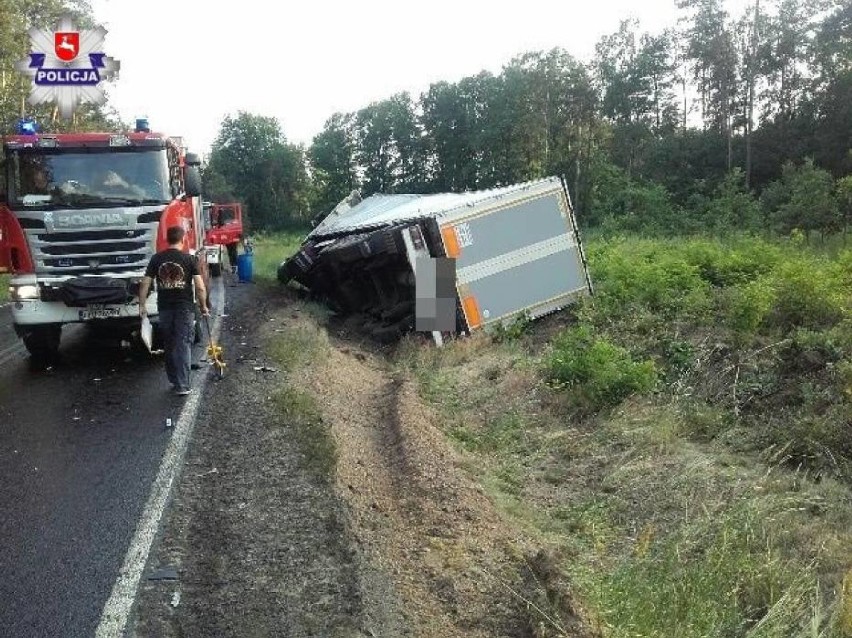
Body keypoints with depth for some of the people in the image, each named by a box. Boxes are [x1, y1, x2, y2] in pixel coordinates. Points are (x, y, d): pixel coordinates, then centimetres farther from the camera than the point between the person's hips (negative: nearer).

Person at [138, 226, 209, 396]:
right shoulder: (189, 259, -6)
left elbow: (145, 284, 2)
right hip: (185, 308, -3)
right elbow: (200, 287, -10)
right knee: (184, 345, -1)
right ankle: (182, 386, -5)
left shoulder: (157, 259, 2)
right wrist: (203, 306, 2)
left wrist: (142, 305, 10)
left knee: (168, 345, 16)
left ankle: (174, 380, 24)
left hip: (164, 308, 3)